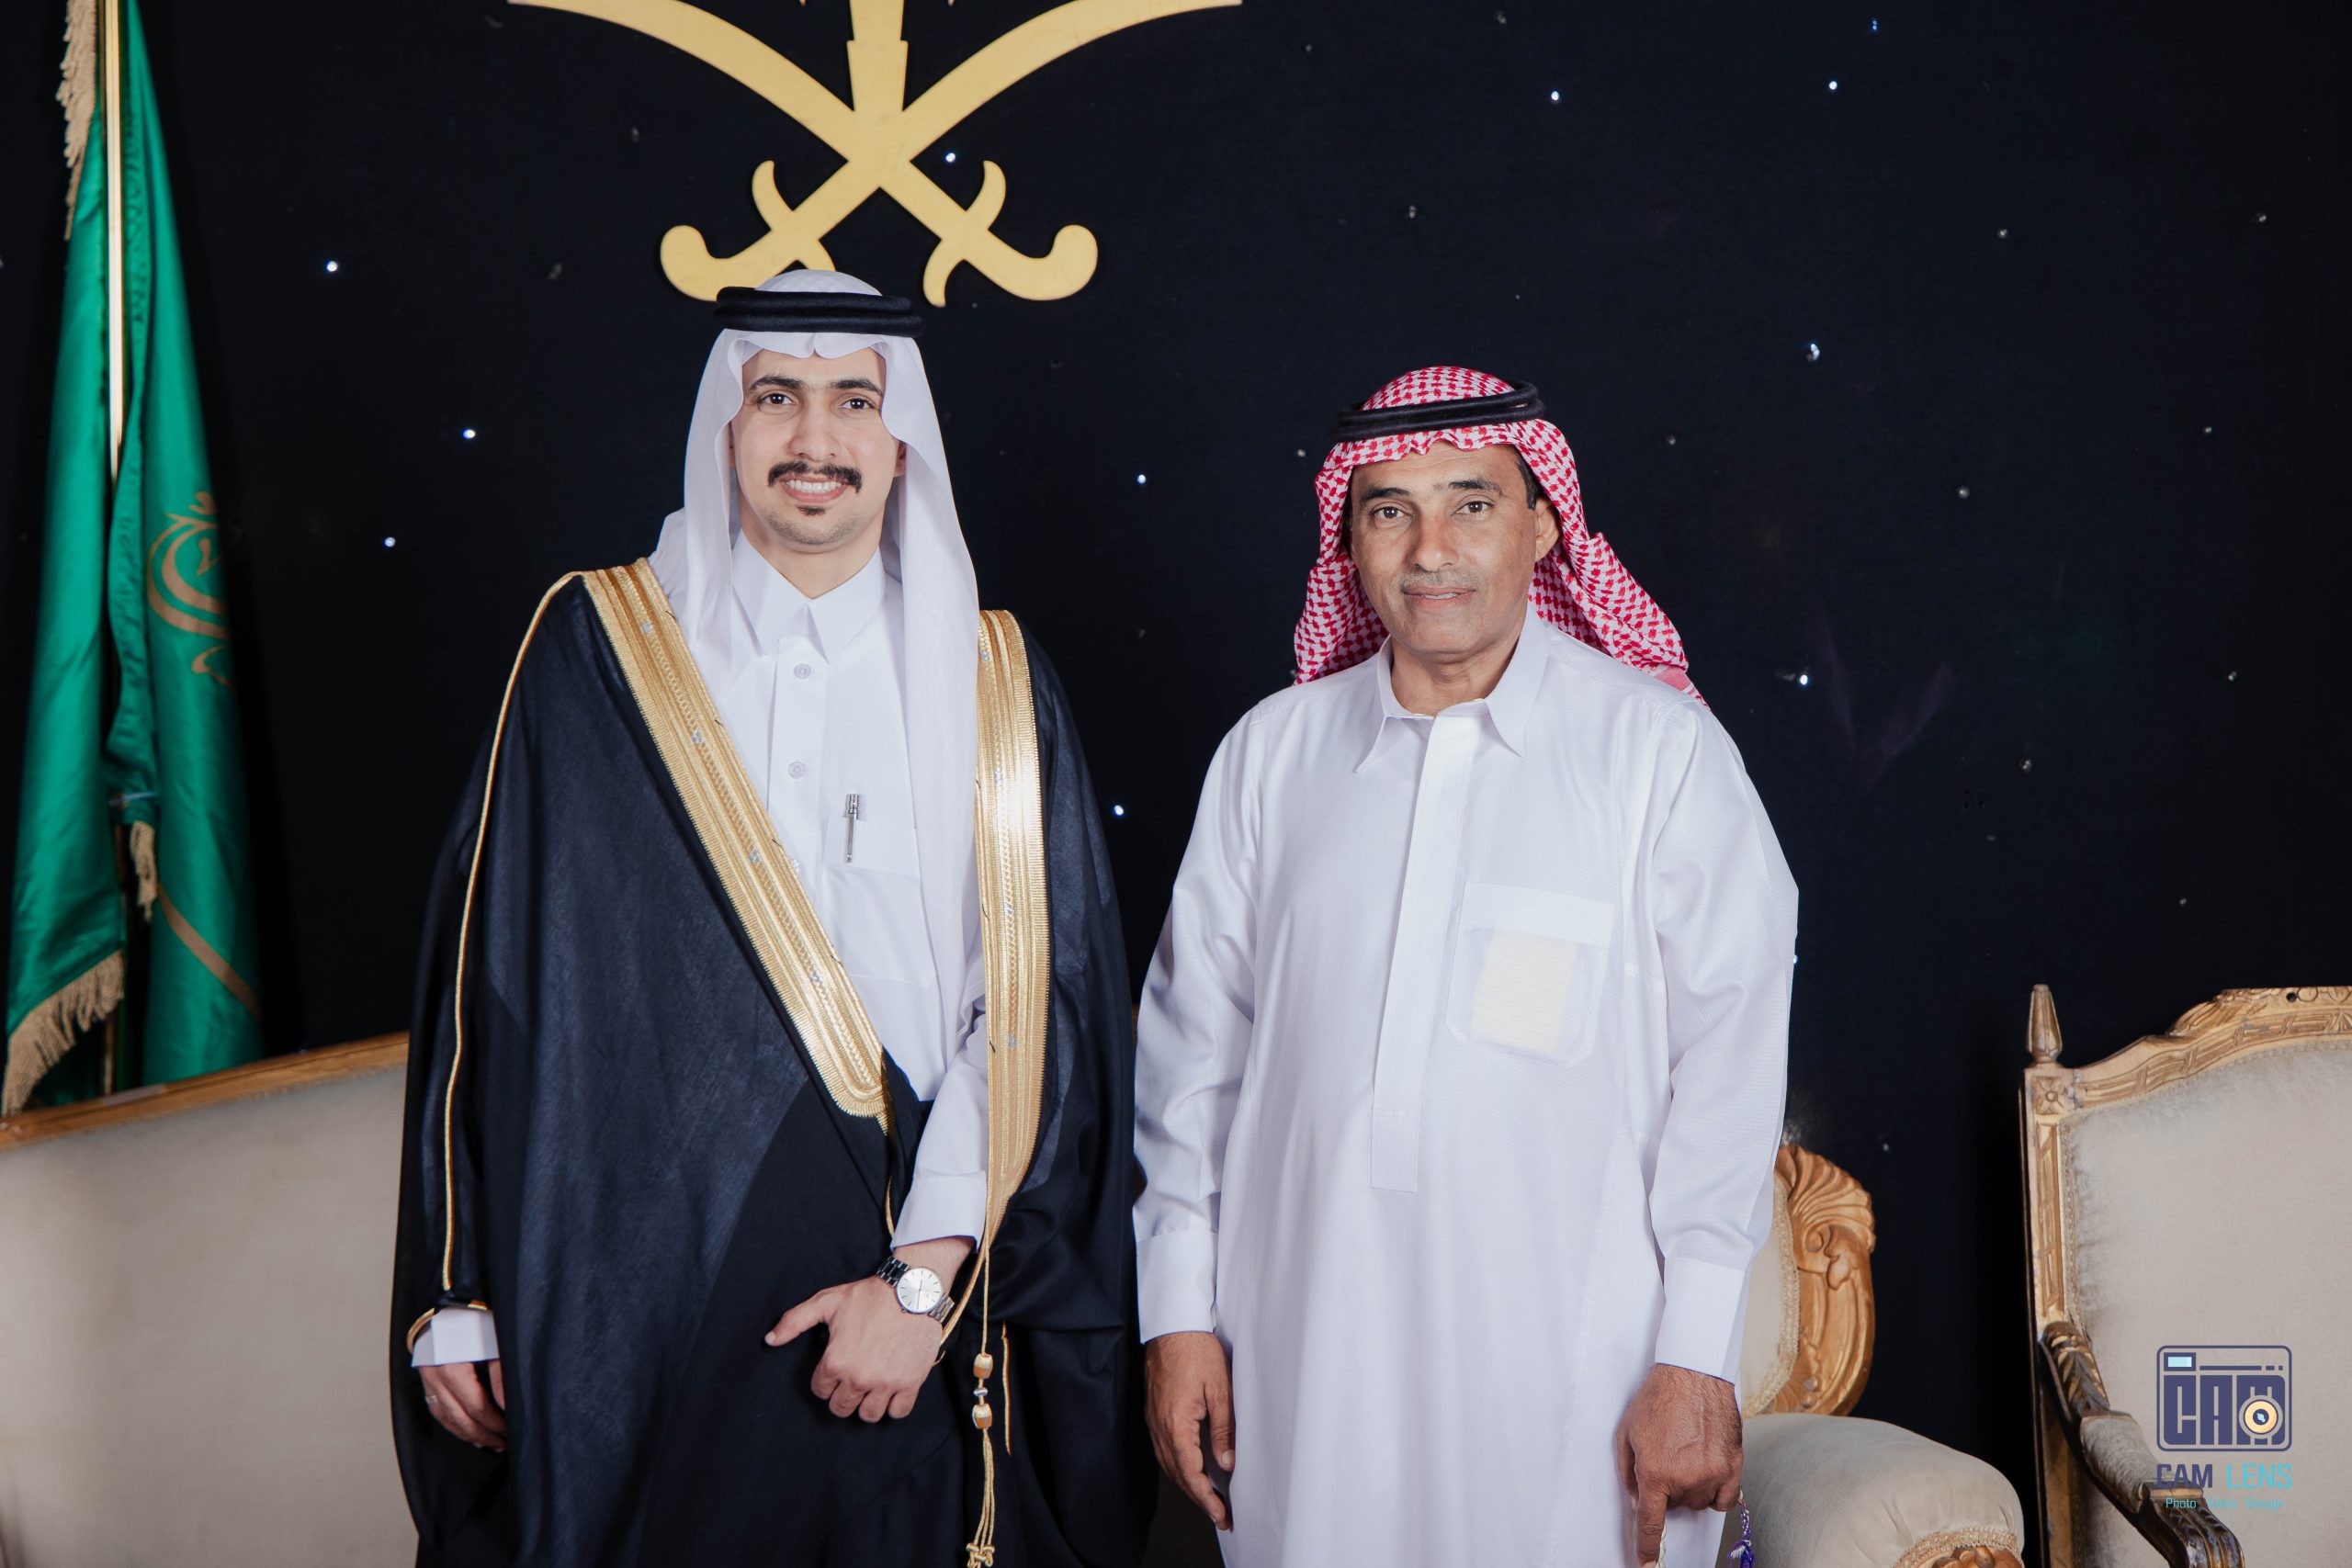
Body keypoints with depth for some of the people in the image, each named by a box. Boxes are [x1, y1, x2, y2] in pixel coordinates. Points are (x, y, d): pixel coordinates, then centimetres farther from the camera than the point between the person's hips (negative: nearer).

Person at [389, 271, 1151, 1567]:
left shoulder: (993, 685, 3)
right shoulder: (596, 649, 1)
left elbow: (1042, 1006, -4)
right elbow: (488, 981, 1)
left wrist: (925, 1278, -13)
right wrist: (454, 1295, -2)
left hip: (906, 1316, 1)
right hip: (636, 1304, 0)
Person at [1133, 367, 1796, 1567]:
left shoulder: (1660, 749, -2)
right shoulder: (1269, 754, 7)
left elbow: (1728, 1056, -4)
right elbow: (1194, 1042, 10)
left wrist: (1696, 1357, -7)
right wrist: (1179, 1314, 7)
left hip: (1571, 1365, -2)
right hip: (1306, 1356, 3)